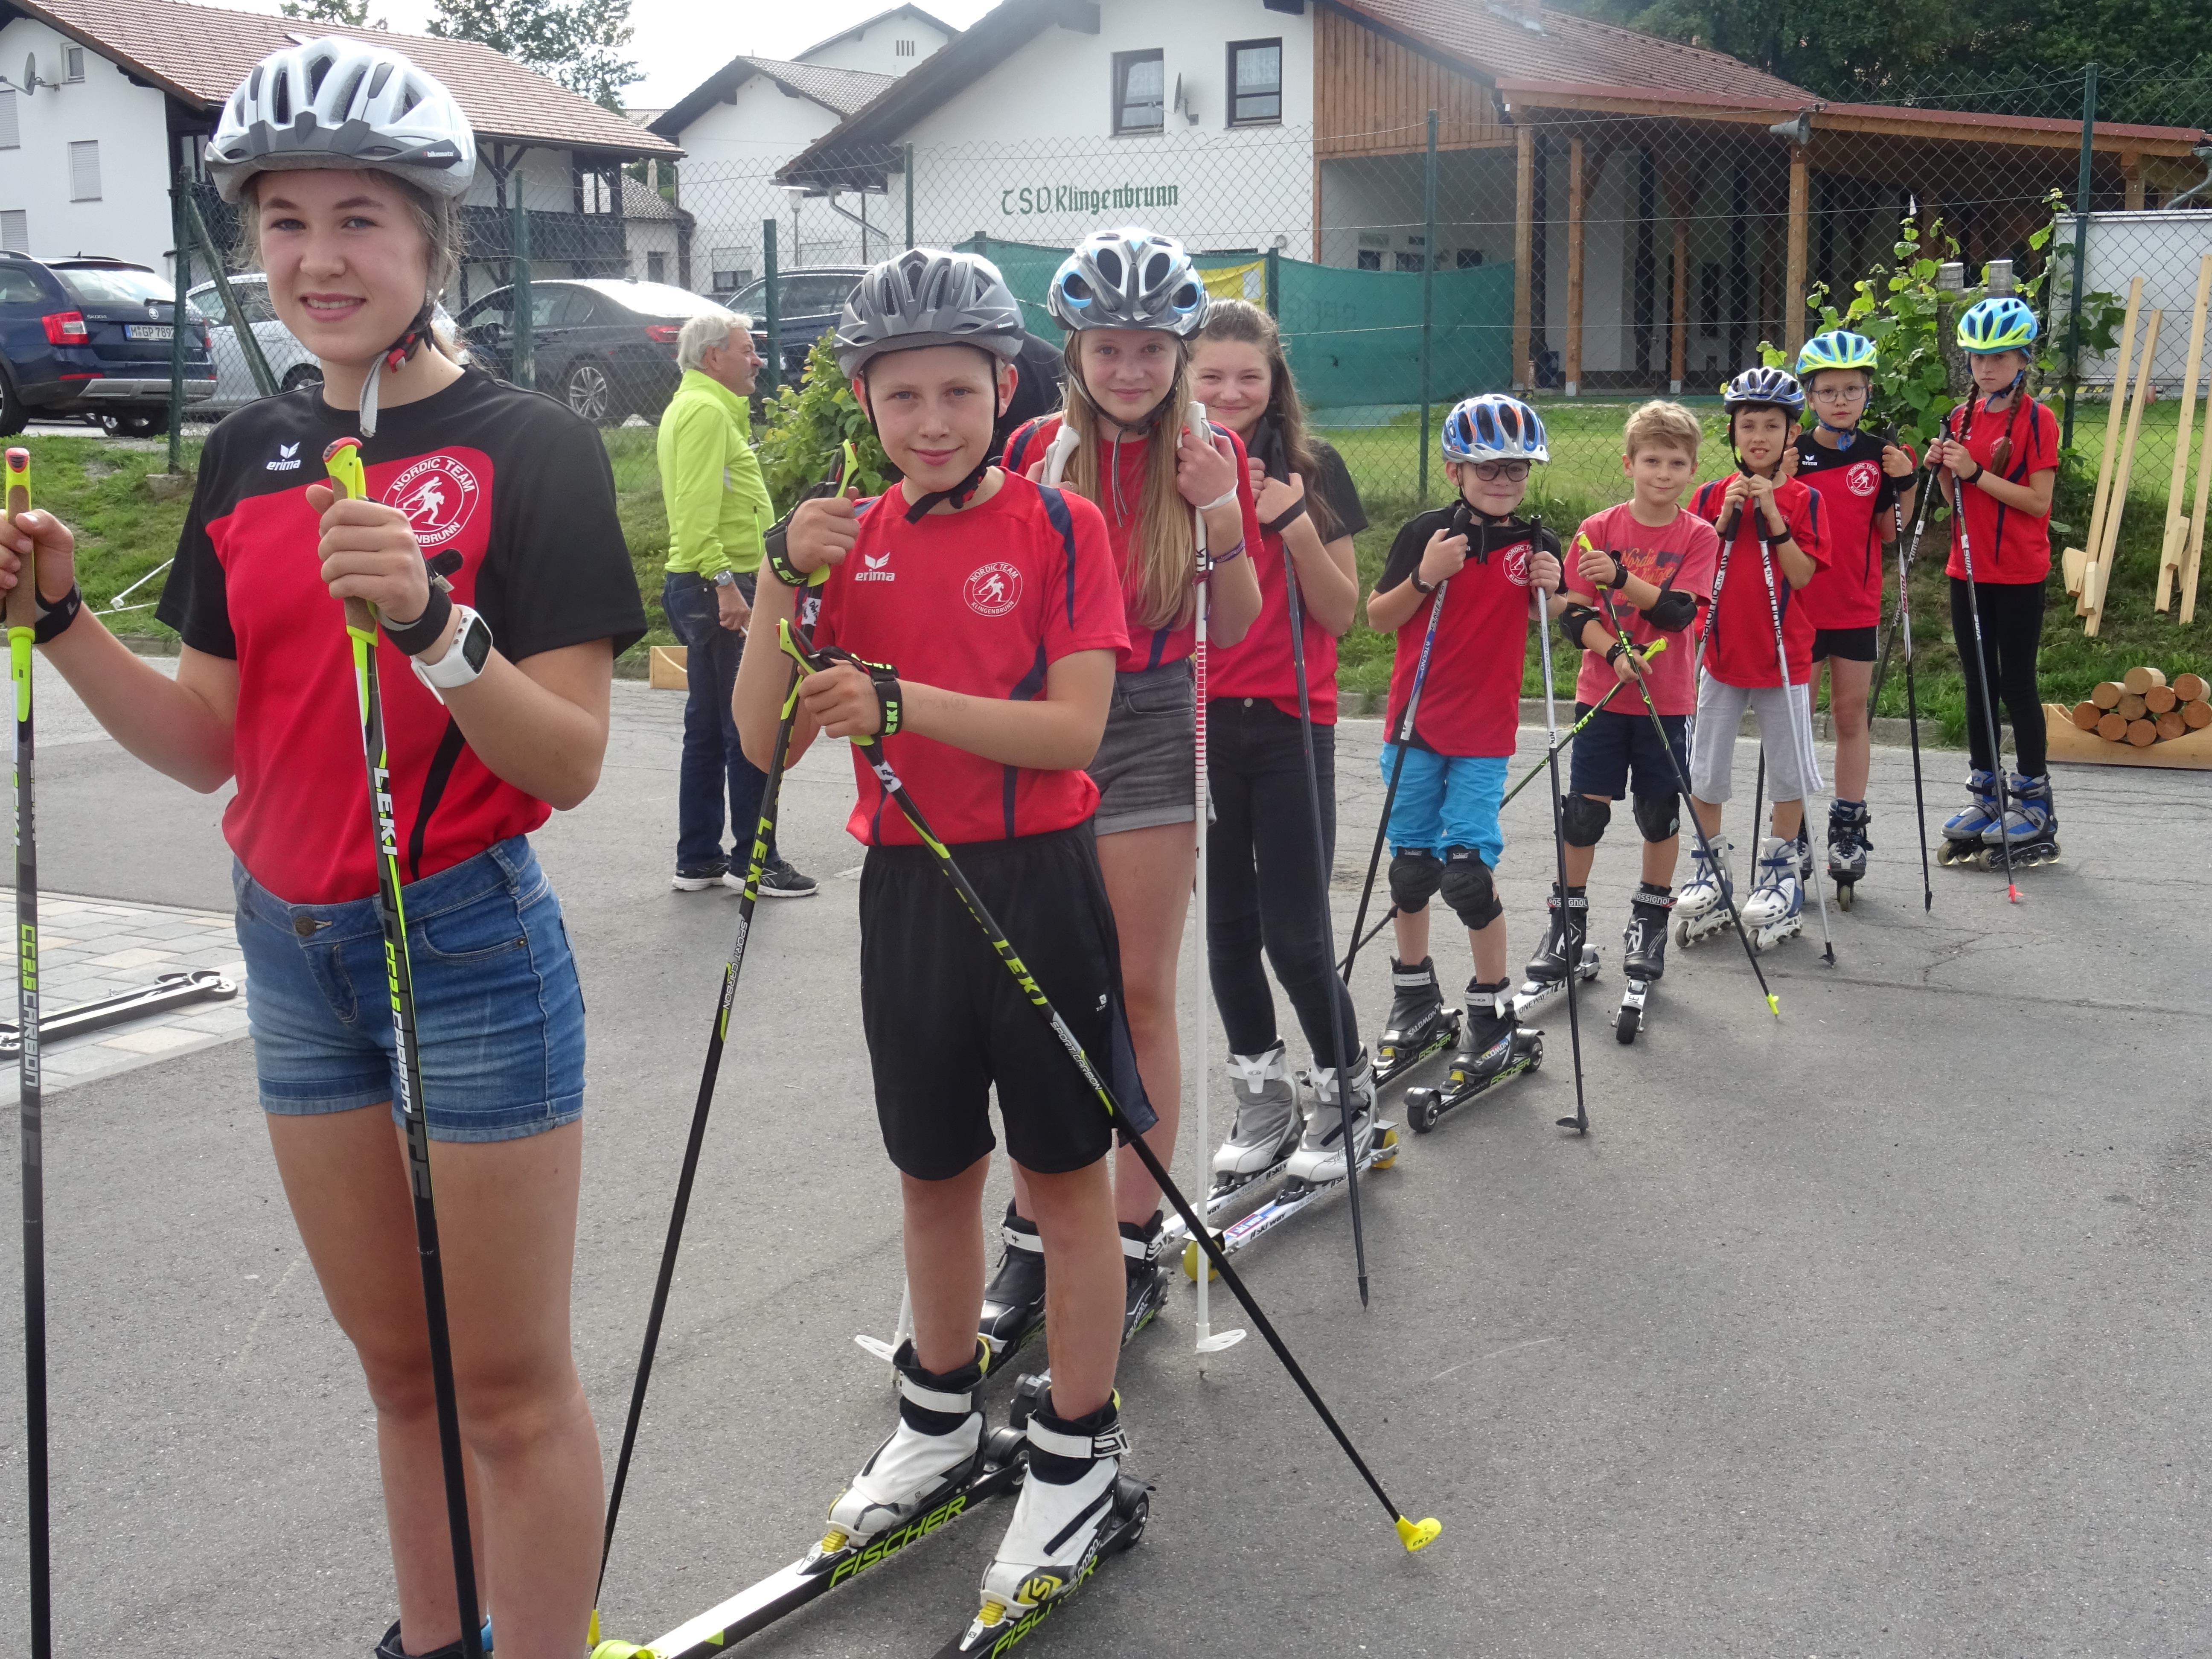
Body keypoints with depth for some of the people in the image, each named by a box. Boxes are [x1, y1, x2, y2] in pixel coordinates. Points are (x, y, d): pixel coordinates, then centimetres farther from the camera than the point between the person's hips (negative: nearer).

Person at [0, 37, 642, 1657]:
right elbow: (212, 745, 8)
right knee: (398, 1369, 18)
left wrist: (431, 624, -30)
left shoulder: (529, 444, -10)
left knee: (511, 1388, 4)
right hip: (292, 948, 6)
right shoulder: (250, 455, 7)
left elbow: (570, 763, -15)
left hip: (468, 946, -6)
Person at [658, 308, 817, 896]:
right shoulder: (706, 410, -12)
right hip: (718, 587, -11)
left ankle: (697, 859, 17)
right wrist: (723, 581, -26)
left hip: (713, 587, 11)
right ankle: (752, 860, -2)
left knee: (708, 727, 12)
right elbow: (698, 507, -22)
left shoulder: (700, 407, 21)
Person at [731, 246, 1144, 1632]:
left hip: (1038, 882, -4)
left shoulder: (1061, 528, -7)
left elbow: (1074, 729, -17)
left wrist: (901, 701, -26)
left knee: (1069, 1177, 5)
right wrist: (786, 579, -14)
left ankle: (1078, 1458, 19)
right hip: (905, 884, 4)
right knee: (934, 1172, 17)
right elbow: (764, 741, -2)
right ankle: (942, 1420, 36)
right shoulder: (854, 541, 4)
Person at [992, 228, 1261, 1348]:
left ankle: (1132, 1242, 14)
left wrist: (1224, 516, -15)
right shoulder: (1034, 453, 3)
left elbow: (1233, 630, 0)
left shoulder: (1210, 456, 0)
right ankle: (1031, 1241, 17)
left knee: (1139, 995, 2)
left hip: (1151, 728, -1)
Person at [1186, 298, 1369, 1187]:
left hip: (1290, 722, -2)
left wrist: (1294, 525, -17)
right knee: (1227, 923, 10)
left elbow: (1342, 613, -3)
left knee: (1293, 933, -5)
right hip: (1195, 722, 2)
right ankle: (1263, 1098, 26)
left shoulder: (1311, 466, -1)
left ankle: (1348, 1090, 16)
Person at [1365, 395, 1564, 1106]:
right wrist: (1425, 577, -18)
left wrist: (1553, 594, -9)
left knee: (1467, 869, -9)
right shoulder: (1426, 533, -3)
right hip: (1416, 725, 1)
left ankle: (1494, 1008, 7)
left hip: (1486, 733, -1)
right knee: (1412, 864, 10)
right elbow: (1378, 619, -2)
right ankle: (1415, 992, 31)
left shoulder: (1536, 544, 2)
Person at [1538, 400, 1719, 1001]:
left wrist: (1619, 576, -28)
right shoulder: (1598, 530, -1)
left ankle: (1650, 921, 22)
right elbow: (1572, 614, -4)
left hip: (1667, 700, 0)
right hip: (1602, 694, 0)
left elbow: (1678, 612, -15)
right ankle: (1569, 920, 14)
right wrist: (1615, 653, -19)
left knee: (1660, 811, 6)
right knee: (1585, 809, 1)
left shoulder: (1698, 536, -2)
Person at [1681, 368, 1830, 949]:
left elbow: (1802, 575, -12)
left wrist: (1774, 517, -19)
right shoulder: (1710, 497, 2)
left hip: (1783, 655, -2)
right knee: (1705, 768, 8)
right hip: (1721, 651, 2)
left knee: (1790, 770, 5)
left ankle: (1781, 869, 20)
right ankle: (1710, 868, 23)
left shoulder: (1803, 500, -2)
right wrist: (1725, 520, -14)